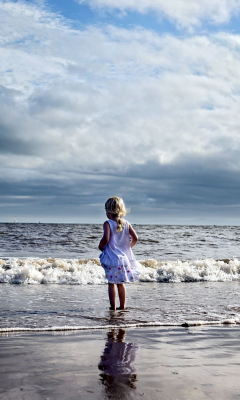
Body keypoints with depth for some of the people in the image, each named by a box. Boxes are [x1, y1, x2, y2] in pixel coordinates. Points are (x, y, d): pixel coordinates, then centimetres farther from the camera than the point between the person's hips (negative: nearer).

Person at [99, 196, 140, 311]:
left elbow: (106, 238, -23)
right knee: (120, 283, 17)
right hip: (124, 258, 5)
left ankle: (113, 307, 1)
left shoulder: (107, 224, -10)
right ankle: (122, 306, 23)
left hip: (112, 258, -5)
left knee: (111, 283, 3)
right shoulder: (126, 224, 4)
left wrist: (101, 246, -4)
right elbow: (135, 238, -2)